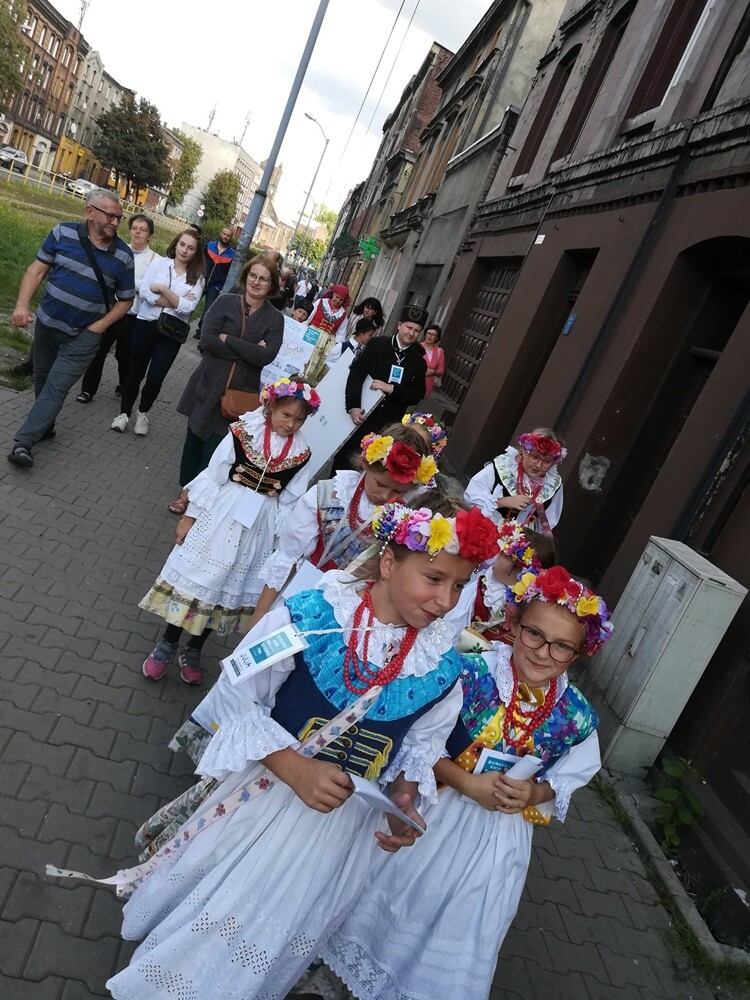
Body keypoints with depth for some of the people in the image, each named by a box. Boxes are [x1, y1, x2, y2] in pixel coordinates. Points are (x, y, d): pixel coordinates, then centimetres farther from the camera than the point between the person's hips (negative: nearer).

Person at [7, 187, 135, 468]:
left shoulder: (123, 256, -9)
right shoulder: (63, 232, -6)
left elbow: (125, 299, 1)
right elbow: (38, 269, -2)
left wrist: (99, 326, -9)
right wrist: (22, 305, -13)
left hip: (83, 336, -3)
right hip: (46, 323, 3)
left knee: (57, 387, -8)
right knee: (42, 379, 17)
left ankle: (23, 442, -5)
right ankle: (45, 426, 38)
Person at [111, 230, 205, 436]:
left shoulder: (197, 277, -1)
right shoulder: (159, 262, 0)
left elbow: (187, 308, -14)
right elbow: (144, 292, -11)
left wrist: (163, 289, -16)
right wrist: (175, 302, -14)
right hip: (146, 324, 1)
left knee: (155, 378, -2)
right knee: (135, 372, 10)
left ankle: (143, 413, 25)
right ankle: (124, 413, 27)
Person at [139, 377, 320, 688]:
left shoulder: (301, 453, -5)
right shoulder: (243, 431, -11)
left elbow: (291, 502, 2)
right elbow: (213, 475, -6)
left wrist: (281, 543, 2)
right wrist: (191, 515, -3)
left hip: (261, 527, 2)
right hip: (223, 515, -2)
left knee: (231, 586, 13)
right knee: (198, 575, 7)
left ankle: (193, 651, 32)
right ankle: (167, 645, 27)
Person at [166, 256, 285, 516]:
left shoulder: (275, 319, 0)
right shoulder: (227, 302, 0)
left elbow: (266, 356, -15)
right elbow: (207, 340, -12)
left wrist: (227, 339, -14)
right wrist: (248, 352, -15)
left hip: (241, 394, -2)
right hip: (208, 386, 2)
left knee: (215, 448, -4)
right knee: (194, 439, 14)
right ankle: (186, 490, 33)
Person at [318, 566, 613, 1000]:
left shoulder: (577, 717, -13)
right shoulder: (472, 672, -23)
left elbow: (565, 781, 2)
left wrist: (535, 793, -18)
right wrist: (468, 784, -25)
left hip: (500, 838, 2)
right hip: (434, 809, -2)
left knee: (460, 933, 21)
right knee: (393, 897, 21)